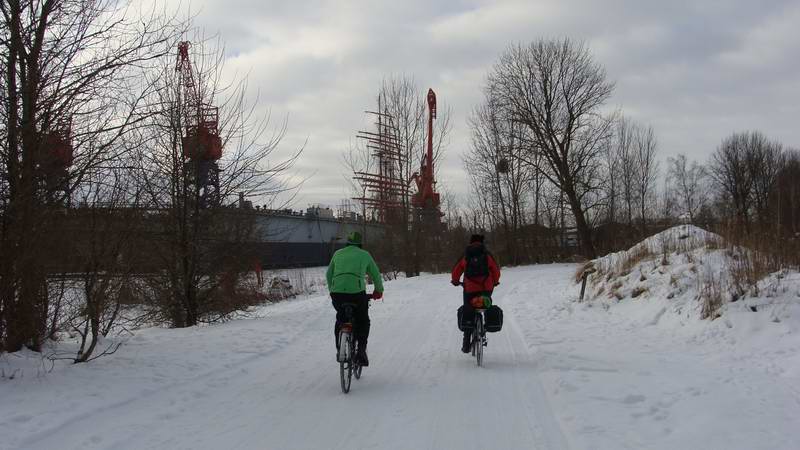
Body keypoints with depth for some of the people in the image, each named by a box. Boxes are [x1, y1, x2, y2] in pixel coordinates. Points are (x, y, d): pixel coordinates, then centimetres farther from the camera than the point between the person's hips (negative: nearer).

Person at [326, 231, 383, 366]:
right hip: (357, 292, -2)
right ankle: (361, 349, 3)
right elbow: (376, 275, 22)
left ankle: (339, 349, 20)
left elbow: (328, 275, 25)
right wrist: (378, 290, 38)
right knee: (363, 321, 17)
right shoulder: (365, 255, 14)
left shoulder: (338, 253, 20)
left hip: (337, 293, 2)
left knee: (340, 319, 26)